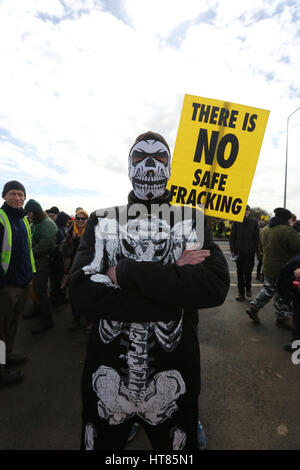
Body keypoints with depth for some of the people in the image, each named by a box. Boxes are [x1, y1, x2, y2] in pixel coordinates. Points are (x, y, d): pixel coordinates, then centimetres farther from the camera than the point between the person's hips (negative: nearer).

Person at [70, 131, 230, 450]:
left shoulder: (193, 221, -3)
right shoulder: (102, 221, -2)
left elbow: (216, 286, -19)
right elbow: (82, 291, -16)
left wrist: (126, 272, -22)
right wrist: (173, 285, -21)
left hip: (172, 380, 0)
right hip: (106, 376, 1)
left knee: (177, 442, 23)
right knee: (102, 443, 25)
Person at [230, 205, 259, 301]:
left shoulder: (254, 222, 1)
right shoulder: (236, 222, 0)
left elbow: (257, 237, 4)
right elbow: (232, 237, 1)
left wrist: (255, 249, -4)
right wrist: (232, 250, -3)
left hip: (250, 252, -1)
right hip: (239, 252, 1)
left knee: (248, 271, -1)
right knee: (240, 273, 8)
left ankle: (248, 288, 28)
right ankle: (241, 293, 18)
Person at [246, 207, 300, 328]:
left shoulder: (264, 229, 6)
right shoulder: (287, 230, -21)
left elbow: (261, 248, 16)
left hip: (267, 267, 7)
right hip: (283, 270, -7)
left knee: (268, 289, 22)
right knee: (282, 295, 8)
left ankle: (253, 307, 19)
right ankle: (282, 318, 21)